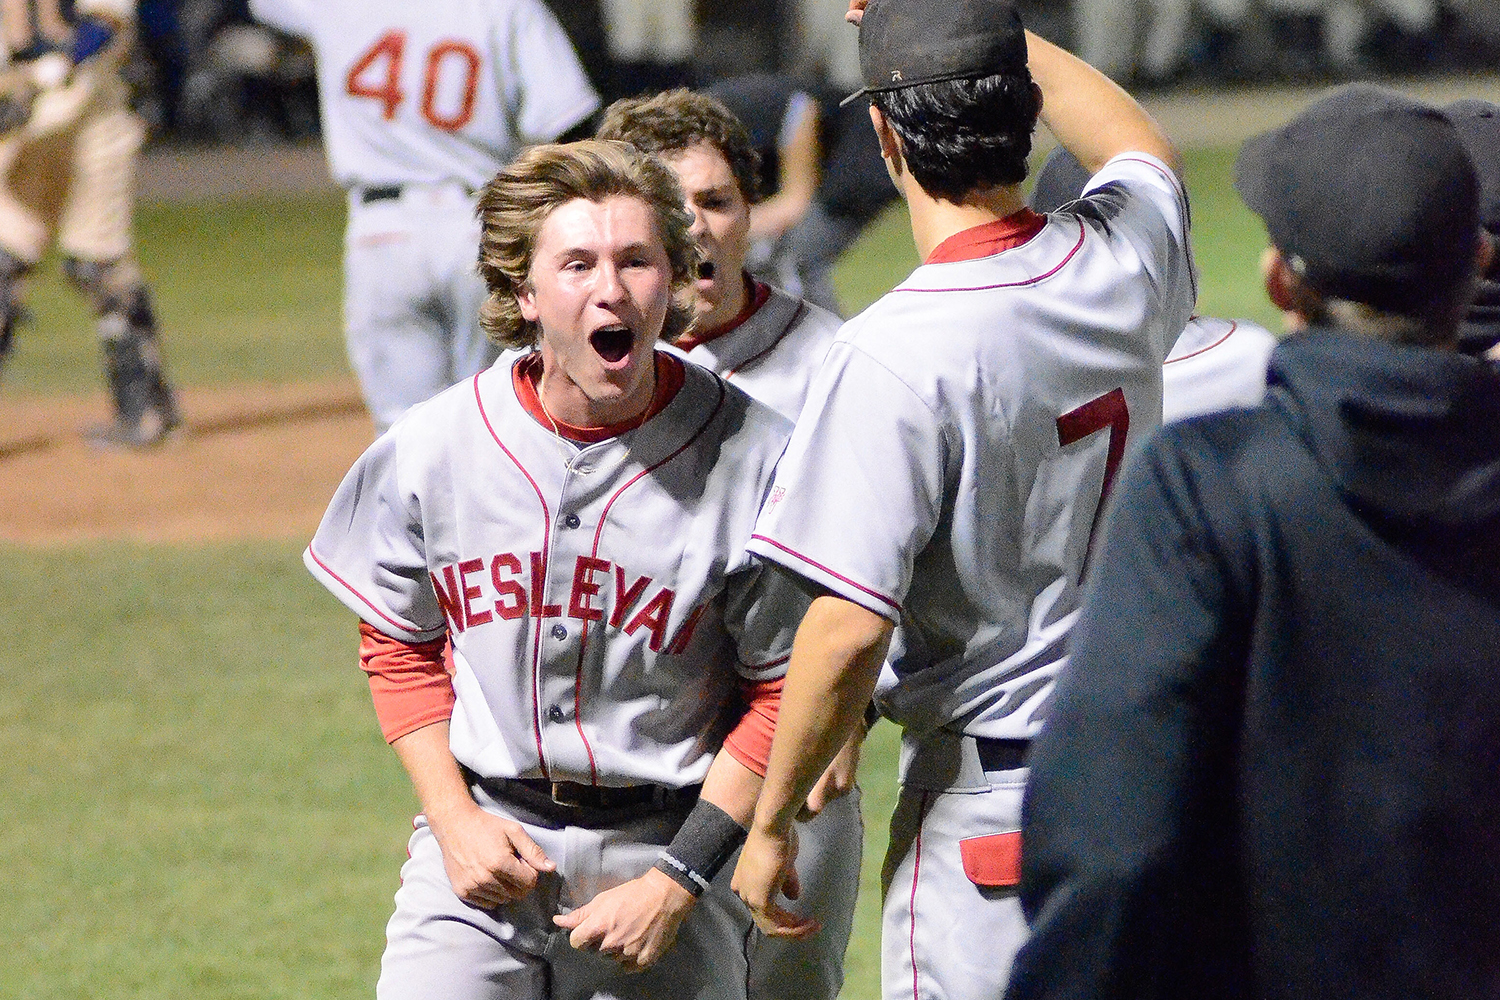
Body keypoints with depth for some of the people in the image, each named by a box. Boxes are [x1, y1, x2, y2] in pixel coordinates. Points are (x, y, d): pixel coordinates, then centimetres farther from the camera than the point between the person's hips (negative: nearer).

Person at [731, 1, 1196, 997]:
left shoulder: (896, 351, -21)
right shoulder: (1123, 261, -2)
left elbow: (850, 627, -22)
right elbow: (1142, 143, 26)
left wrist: (770, 822, -10)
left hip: (987, 784, -7)